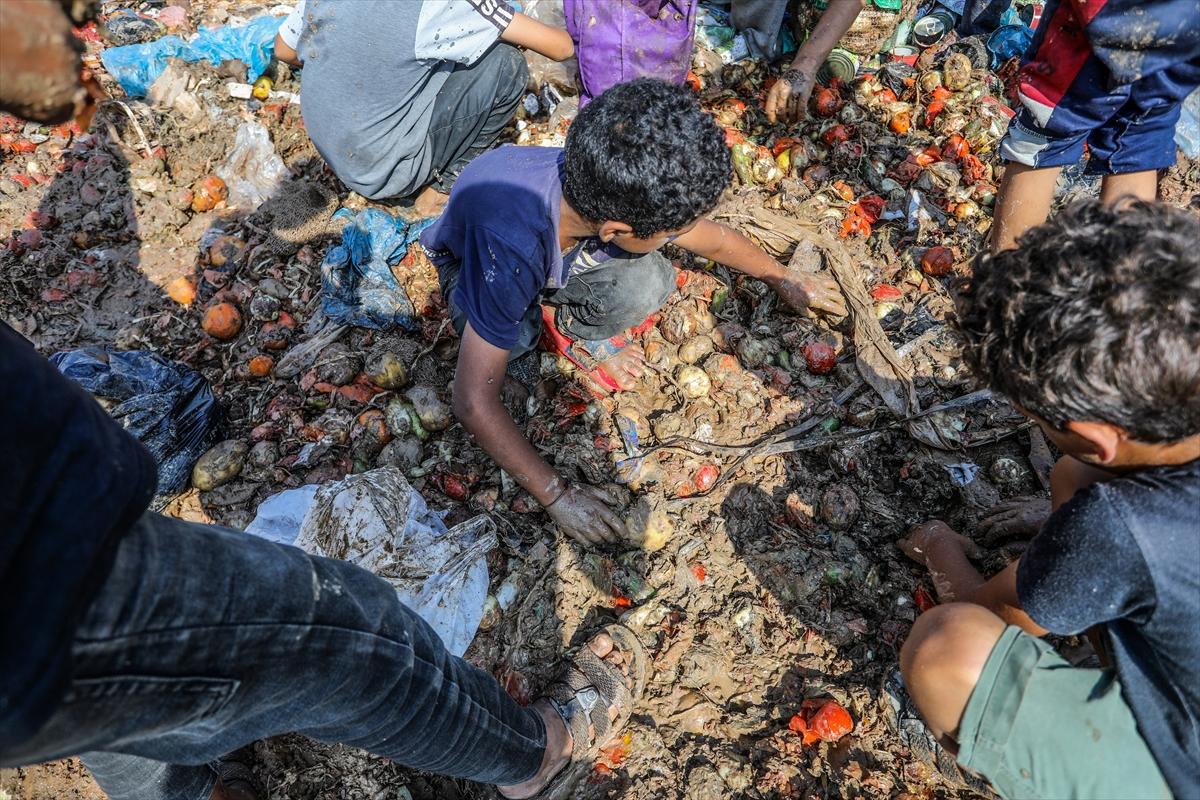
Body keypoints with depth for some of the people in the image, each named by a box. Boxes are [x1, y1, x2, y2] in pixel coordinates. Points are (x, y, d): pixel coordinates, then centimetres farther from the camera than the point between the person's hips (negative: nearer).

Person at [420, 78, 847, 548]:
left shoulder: (619, 193, -30)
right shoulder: (508, 249, -46)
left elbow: (715, 240, -8)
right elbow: (473, 402, -41)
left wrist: (785, 281, 7)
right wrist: (557, 495, -33)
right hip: (471, 262, -2)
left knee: (648, 283, -28)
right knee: (517, 335, -37)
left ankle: (570, 325, 2)